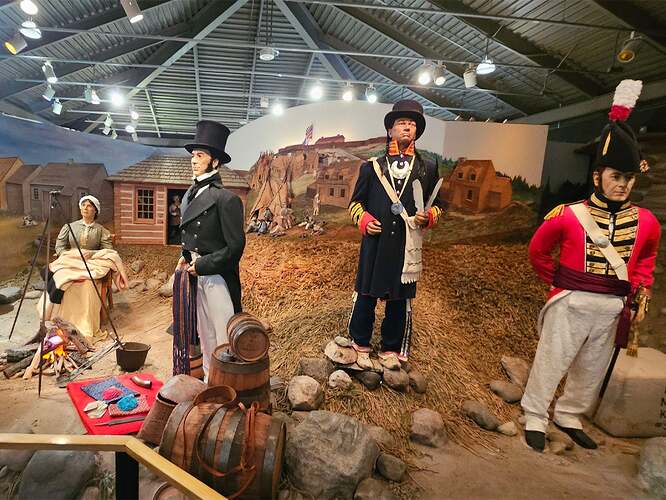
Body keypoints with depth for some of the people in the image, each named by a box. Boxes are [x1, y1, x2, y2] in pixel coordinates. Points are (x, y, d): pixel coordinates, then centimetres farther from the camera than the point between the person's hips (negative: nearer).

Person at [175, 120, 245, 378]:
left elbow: (235, 246, -17)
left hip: (217, 278, -8)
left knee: (223, 339, 3)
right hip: (196, 276, 8)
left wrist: (202, 265, -15)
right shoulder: (190, 194, 10)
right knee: (204, 336, 20)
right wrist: (186, 257, 6)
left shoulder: (226, 199, -15)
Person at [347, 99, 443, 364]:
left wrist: (428, 217, -5)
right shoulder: (371, 167, 7)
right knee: (365, 295, 7)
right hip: (375, 244, -1)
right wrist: (364, 220, -7)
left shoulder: (427, 170, 10)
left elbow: (436, 205, 17)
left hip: (407, 246, 1)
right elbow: (356, 202, 12)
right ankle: (360, 344, 27)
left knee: (400, 300, 9)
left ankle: (392, 349, 27)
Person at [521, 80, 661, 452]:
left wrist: (640, 297, 9)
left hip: (612, 309, 5)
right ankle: (536, 419, 23)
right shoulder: (568, 216, -12)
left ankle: (569, 417, 38)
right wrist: (557, 282, 3)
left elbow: (646, 260, 18)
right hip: (571, 304, -4)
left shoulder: (646, 222, 0)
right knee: (551, 364, 6)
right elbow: (539, 250, 3)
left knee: (593, 370, 18)